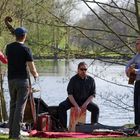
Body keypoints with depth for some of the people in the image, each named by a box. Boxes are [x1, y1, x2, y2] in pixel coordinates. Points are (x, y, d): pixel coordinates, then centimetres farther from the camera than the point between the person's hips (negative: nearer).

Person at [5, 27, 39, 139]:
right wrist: (35, 74, 10)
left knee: (13, 105, 14)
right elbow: (31, 68, -10)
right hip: (22, 79, -5)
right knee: (20, 106, -5)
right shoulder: (26, 49, -10)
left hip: (11, 79, 5)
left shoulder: (9, 47, 6)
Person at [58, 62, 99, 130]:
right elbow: (70, 94, -10)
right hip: (73, 100, -1)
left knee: (95, 108, -26)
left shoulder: (91, 80, -1)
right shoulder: (73, 79, -6)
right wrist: (76, 106, -23)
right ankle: (64, 127, -27)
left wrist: (85, 104, -16)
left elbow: (92, 94, 0)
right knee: (61, 106, -27)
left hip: (86, 101, 1)